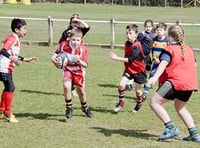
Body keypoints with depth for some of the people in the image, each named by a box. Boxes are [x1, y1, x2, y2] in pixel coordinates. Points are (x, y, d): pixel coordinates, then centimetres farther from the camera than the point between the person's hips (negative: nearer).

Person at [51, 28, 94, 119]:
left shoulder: (83, 49, -22)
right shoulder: (64, 45, -19)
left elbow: (85, 65, -21)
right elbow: (57, 53, 2)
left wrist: (79, 61, -42)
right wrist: (54, 59, -19)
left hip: (78, 71, 0)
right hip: (67, 69, 0)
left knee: (81, 91, 12)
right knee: (66, 86, -25)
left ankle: (85, 108, 40)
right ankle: (69, 108, -6)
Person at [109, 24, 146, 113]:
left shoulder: (137, 46, -25)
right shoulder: (127, 43, -1)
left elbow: (130, 59, -32)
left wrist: (117, 58, -34)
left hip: (138, 70, -6)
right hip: (129, 69, 6)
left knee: (137, 90, 5)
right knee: (121, 84, -12)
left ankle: (139, 104, 33)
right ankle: (121, 102, 6)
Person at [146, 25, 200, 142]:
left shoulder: (169, 49, -2)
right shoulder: (189, 49, 18)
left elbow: (164, 63, -21)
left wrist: (156, 77, -35)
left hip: (176, 82, -8)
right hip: (190, 83, 8)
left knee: (155, 102, -4)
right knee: (180, 107, 28)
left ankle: (171, 128, -14)